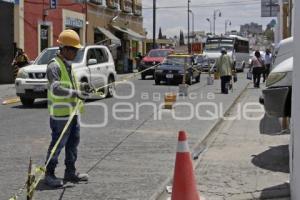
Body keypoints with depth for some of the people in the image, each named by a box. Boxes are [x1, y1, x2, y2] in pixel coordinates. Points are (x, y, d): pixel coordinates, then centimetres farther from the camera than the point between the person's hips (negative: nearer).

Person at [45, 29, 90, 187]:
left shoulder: (68, 64, 14)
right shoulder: (54, 66, -16)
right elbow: (56, 89, -25)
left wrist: (81, 86, 8)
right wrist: (75, 93, -27)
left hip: (72, 112, 10)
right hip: (60, 113, -9)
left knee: (73, 142, 15)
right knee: (57, 144, -2)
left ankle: (70, 172, 27)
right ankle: (49, 174, 11)